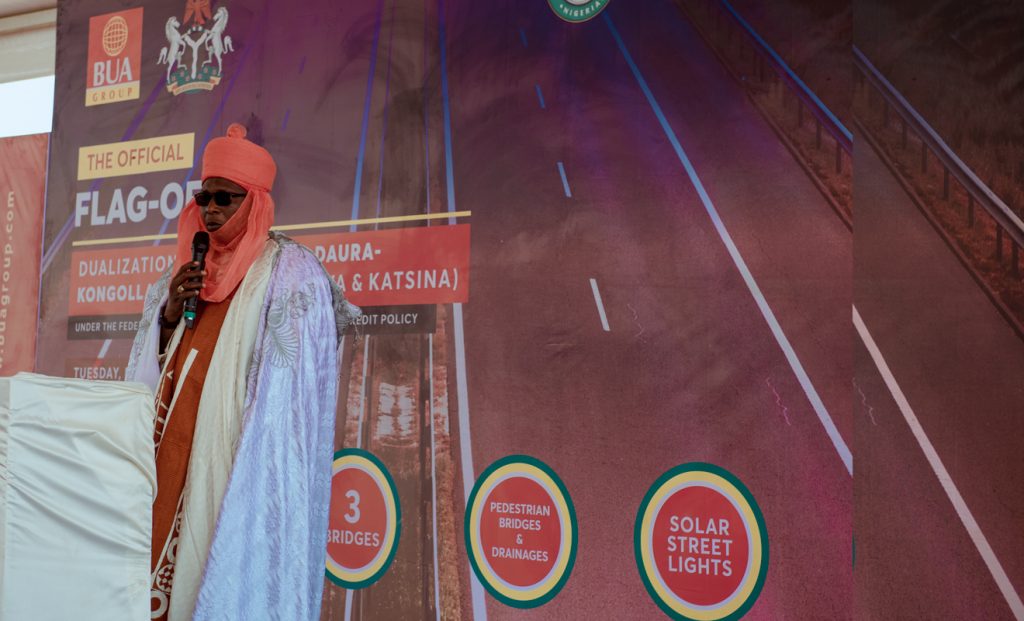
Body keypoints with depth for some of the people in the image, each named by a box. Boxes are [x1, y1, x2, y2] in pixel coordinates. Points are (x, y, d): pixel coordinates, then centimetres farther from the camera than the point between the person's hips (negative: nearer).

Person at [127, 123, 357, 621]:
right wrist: (169, 315, -1)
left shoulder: (289, 271, -6)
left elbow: (290, 385, -11)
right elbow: (154, 364, 17)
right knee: (168, 537, 7)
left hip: (241, 448, -6)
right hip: (175, 444, 6)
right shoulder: (190, 268, 16)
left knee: (232, 558, -5)